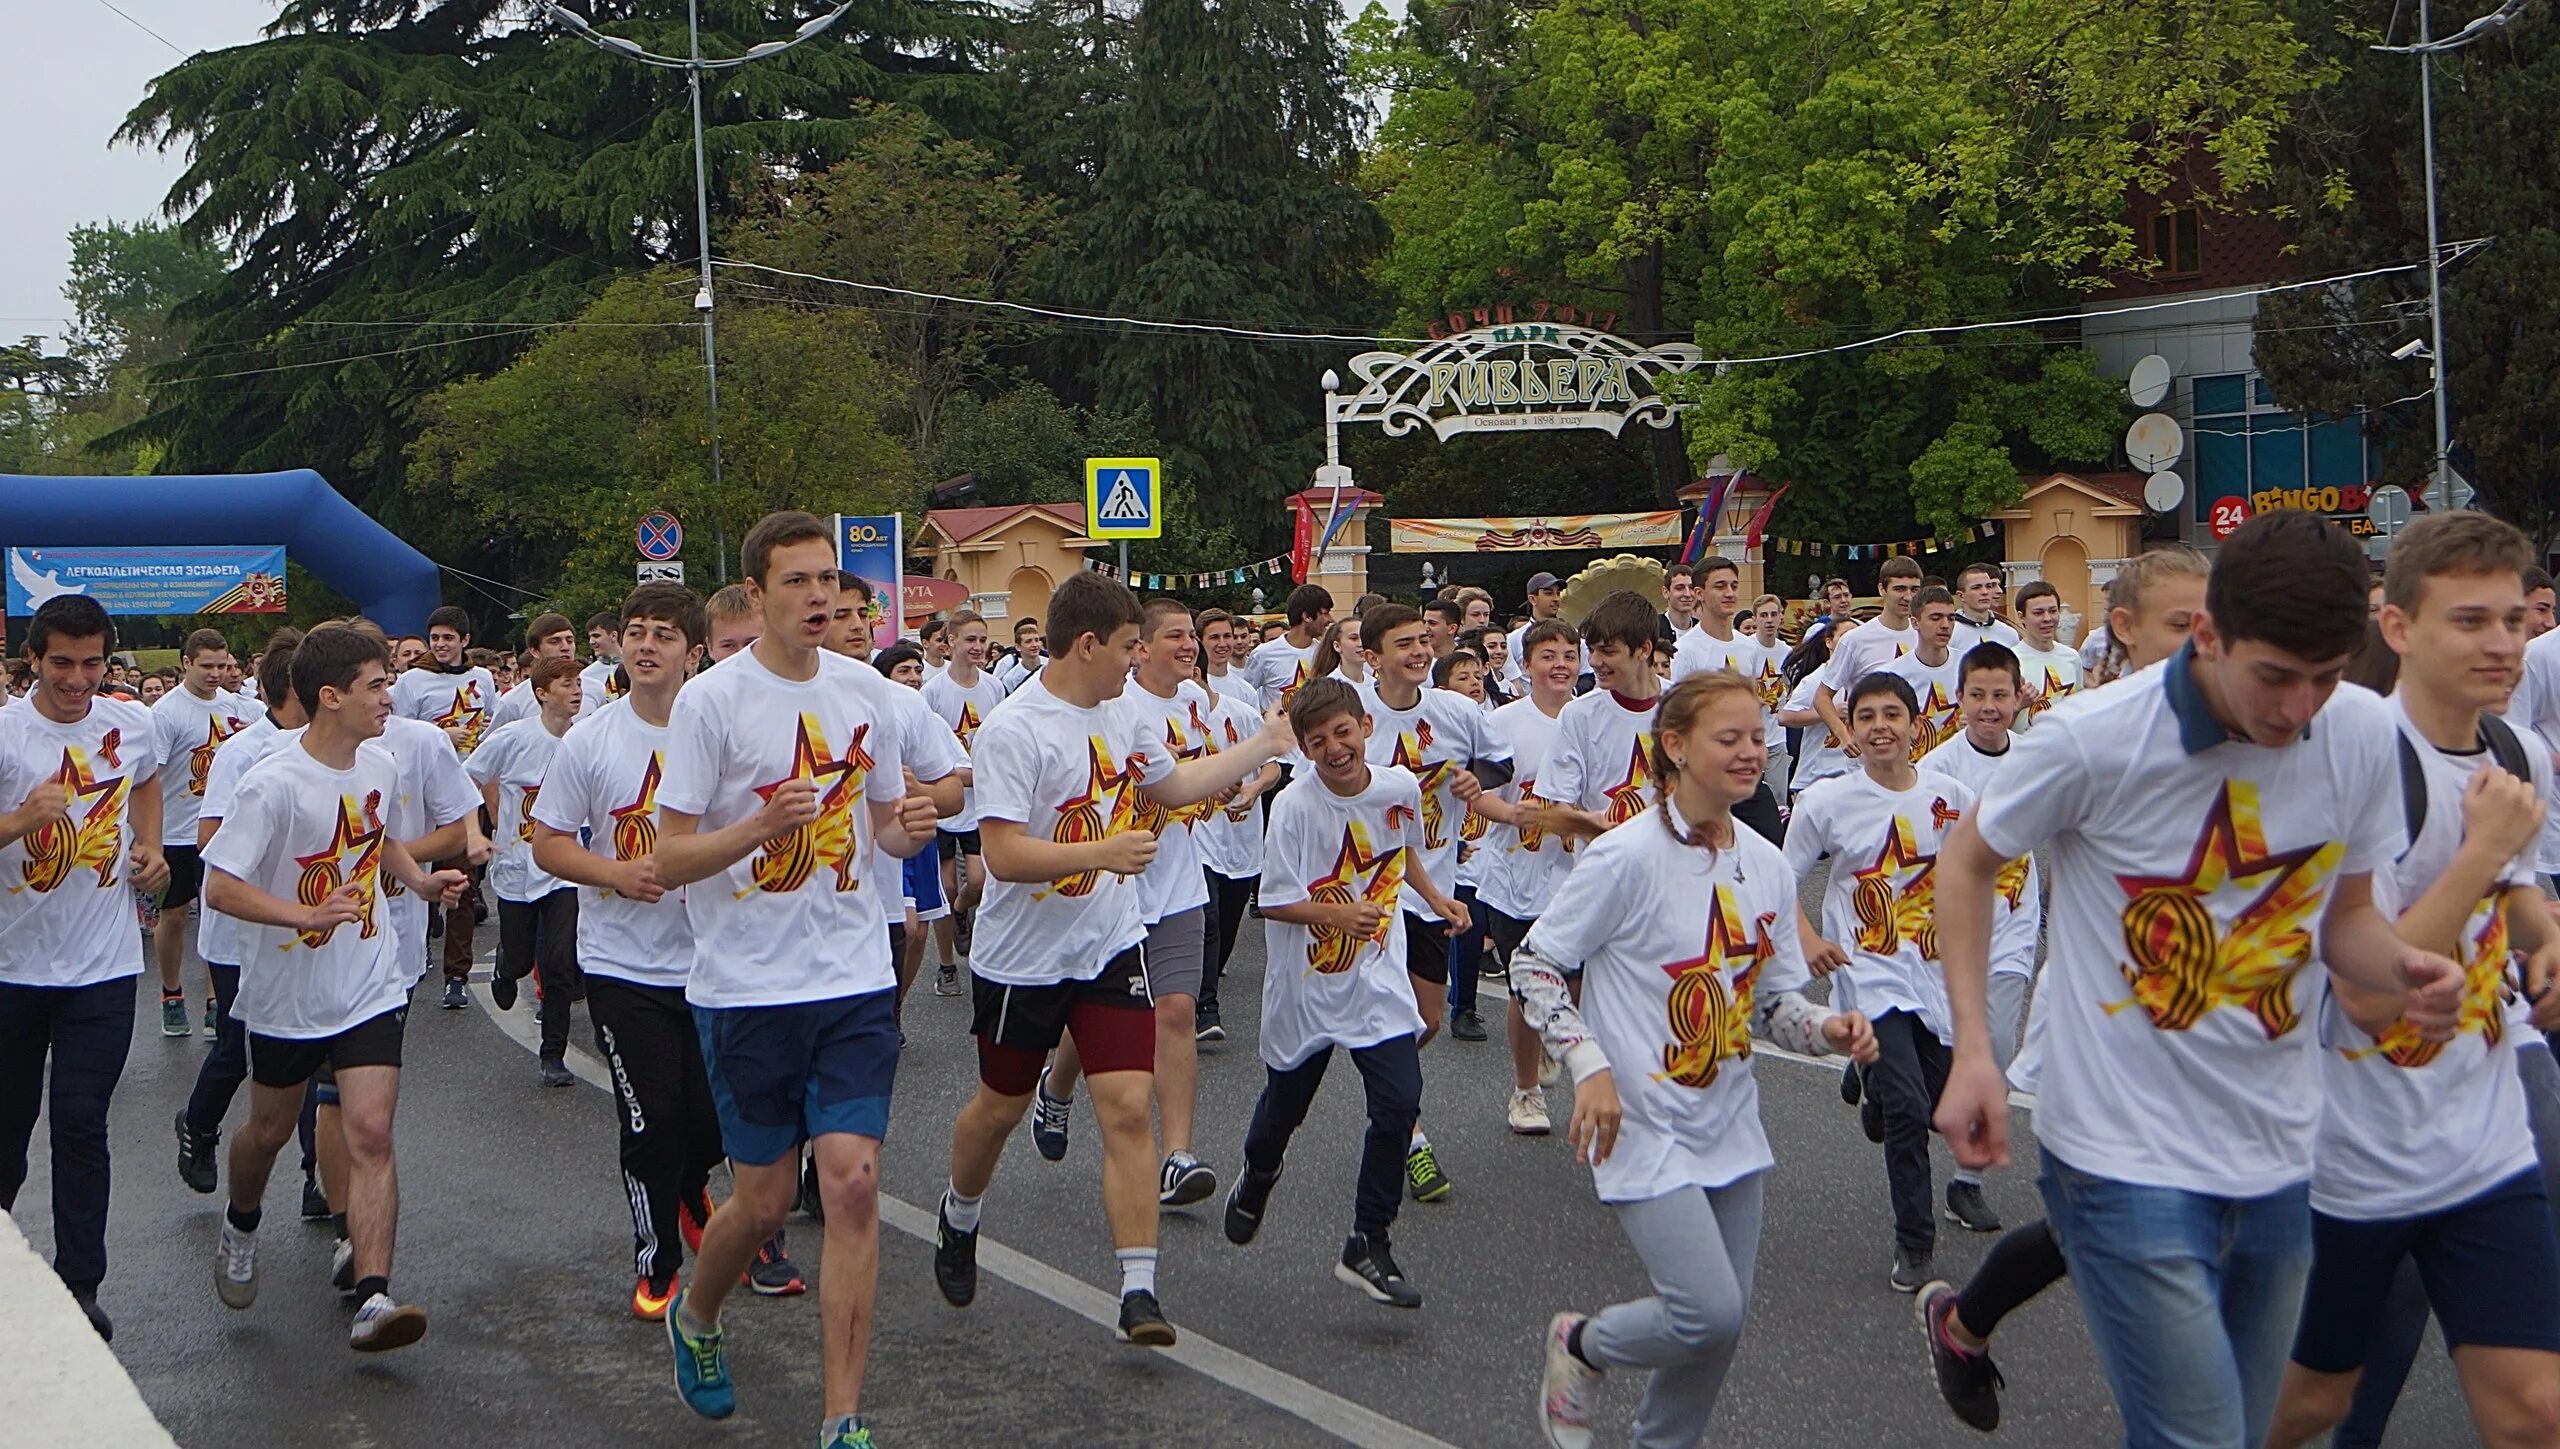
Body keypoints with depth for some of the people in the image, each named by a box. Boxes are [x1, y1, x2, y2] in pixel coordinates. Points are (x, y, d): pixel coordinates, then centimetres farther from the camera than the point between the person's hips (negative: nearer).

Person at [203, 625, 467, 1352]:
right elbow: (219, 887, -21)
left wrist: (420, 878, 3)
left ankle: (372, 1299, -14)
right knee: (270, 1129, 17)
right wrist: (308, 916, -33)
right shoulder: (273, 784, -19)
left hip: (371, 985, 3)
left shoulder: (381, 768, 1)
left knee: (371, 1133, -11)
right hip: (287, 992, -3)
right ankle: (241, 1225, 50)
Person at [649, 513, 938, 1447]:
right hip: (746, 985, -3)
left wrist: (910, 827, -7)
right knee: (765, 1198, 7)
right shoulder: (710, 701, -8)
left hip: (856, 983, 3)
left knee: (853, 1184, -6)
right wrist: (765, 825, -26)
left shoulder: (867, 693, 5)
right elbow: (669, 861, -9)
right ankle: (695, 1318, 41)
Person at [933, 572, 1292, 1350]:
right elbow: (1003, 854, -24)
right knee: (1000, 1106, 15)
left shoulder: (1120, 718, 5)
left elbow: (1174, 782, 24)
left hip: (1111, 947, 5)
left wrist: (1266, 743, 23)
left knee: (1128, 1109, -7)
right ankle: (958, 1220, 45)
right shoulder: (1013, 730, -19)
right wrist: (1100, 852, -33)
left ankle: (1138, 1290, -5)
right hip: (1022, 958, -5)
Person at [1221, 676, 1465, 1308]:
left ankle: (1368, 1247, 1)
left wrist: (1435, 898, 17)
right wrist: (1339, 913, -27)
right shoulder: (1294, 806, -16)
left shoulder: (1401, 787, -3)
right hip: (1305, 988, -2)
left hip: (1379, 981, 2)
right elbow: (1274, 902, -15)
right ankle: (1258, 1175, 51)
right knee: (1285, 1103, 15)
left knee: (1400, 1102, -12)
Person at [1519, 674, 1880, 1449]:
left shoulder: (1767, 864, 4)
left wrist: (1827, 1028, -10)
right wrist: (1589, 1065, -19)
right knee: (1709, 1313, -13)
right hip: (1647, 1128, -6)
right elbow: (1534, 962, -10)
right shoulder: (1628, 856, -16)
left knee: (1721, 1323, 9)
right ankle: (1580, 1344, 16)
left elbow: (1773, 1000, 11)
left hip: (1730, 1126, 6)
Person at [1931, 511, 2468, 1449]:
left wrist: (2403, 970, -13)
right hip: (2128, 1157, -5)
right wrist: (1971, 1049, -11)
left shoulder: (2364, 736, -4)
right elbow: (1968, 861, -2)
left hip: (2282, 1159, 5)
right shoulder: (2093, 740, -17)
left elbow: (2345, 913, 10)